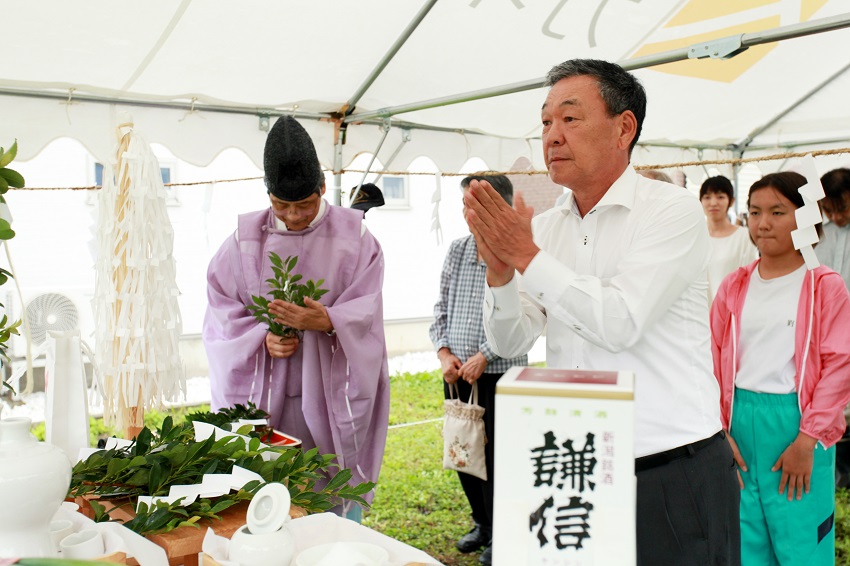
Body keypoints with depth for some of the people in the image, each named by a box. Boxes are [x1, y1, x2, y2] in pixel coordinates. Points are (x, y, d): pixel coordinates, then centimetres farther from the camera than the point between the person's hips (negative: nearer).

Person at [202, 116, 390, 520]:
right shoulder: (245, 241, 4)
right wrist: (263, 339, -13)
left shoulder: (353, 237, -1)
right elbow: (222, 316, 5)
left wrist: (328, 321, -26)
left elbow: (366, 312, -6)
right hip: (265, 395, 2)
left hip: (332, 394, -1)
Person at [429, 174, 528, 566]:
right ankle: (482, 523, 36)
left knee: (495, 455, 1)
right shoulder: (457, 250, 8)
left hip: (498, 372, -6)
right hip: (456, 372, 6)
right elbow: (441, 306, 11)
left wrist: (483, 357, -17)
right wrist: (444, 353, -1)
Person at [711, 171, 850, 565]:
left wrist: (807, 440, -11)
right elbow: (712, 361, 6)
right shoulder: (734, 287, 8)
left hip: (796, 424, -3)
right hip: (739, 423, 3)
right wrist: (718, 432, -2)